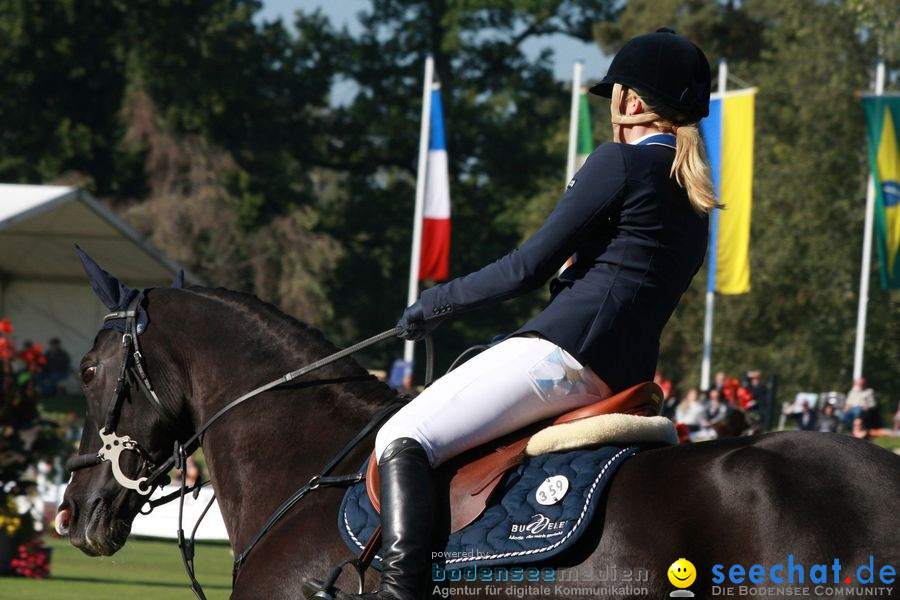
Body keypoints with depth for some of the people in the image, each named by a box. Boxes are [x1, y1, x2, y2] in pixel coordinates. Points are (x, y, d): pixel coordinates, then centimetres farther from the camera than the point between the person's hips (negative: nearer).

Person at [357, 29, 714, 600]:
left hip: (564, 354, -10)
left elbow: (530, 267, -7)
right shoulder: (695, 197, 20)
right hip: (625, 375, 10)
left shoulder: (621, 162, -7)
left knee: (401, 440, -12)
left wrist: (440, 300, 5)